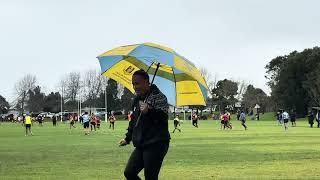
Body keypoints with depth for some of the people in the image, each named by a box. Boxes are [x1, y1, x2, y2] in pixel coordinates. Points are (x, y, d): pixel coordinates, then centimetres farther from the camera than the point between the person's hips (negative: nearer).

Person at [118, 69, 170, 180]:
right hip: (141, 146, 8)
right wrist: (128, 138, 31)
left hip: (155, 145, -8)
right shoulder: (137, 99, 17)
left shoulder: (158, 97, -7)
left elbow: (163, 116, -21)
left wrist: (149, 111, -37)